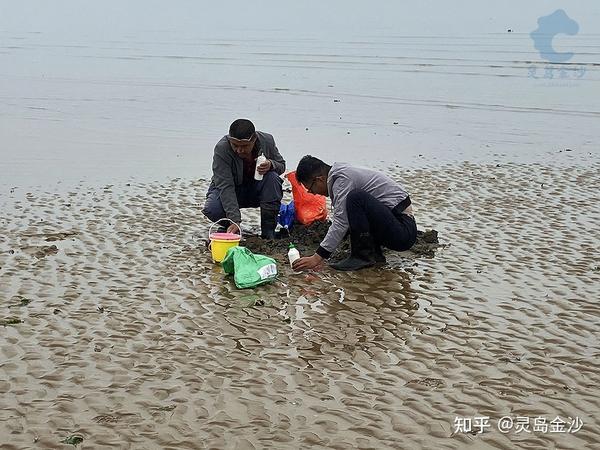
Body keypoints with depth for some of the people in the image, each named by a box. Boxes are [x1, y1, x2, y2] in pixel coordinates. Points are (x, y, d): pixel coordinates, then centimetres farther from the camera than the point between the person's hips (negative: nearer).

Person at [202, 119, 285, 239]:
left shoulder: (267, 140, -18)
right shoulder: (221, 148, -28)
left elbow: (281, 165, -2)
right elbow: (225, 187, -33)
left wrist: (271, 165, -29)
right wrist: (235, 220, -42)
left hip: (256, 190, 2)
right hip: (231, 191, -2)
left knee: (272, 177, -29)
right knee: (211, 210, -32)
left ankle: (268, 232, -20)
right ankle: (228, 226, 5)